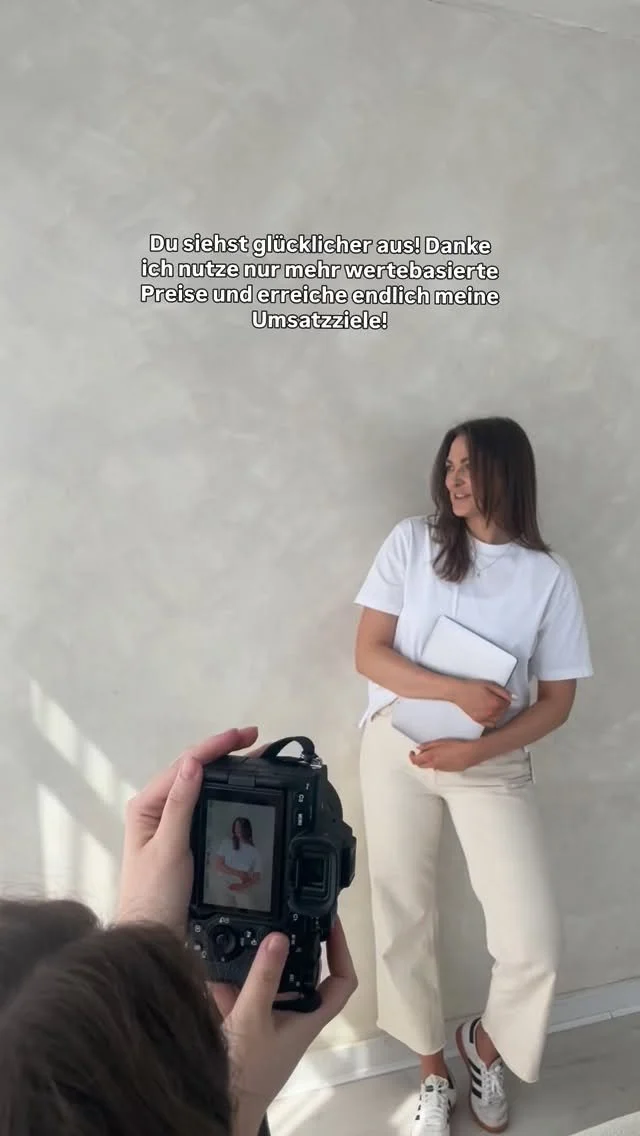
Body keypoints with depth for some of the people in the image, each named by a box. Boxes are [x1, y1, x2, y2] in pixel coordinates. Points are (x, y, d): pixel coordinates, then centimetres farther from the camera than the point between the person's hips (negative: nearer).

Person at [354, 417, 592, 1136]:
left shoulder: (549, 577, -3)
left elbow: (556, 701, -1)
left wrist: (478, 749, -15)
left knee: (533, 945, -4)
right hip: (397, 745, 1)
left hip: (493, 762, 0)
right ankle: (434, 1073, 36)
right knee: (403, 918, 10)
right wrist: (459, 692, -19)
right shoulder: (412, 542, -3)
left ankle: (485, 1043, 31)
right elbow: (369, 654, -7)